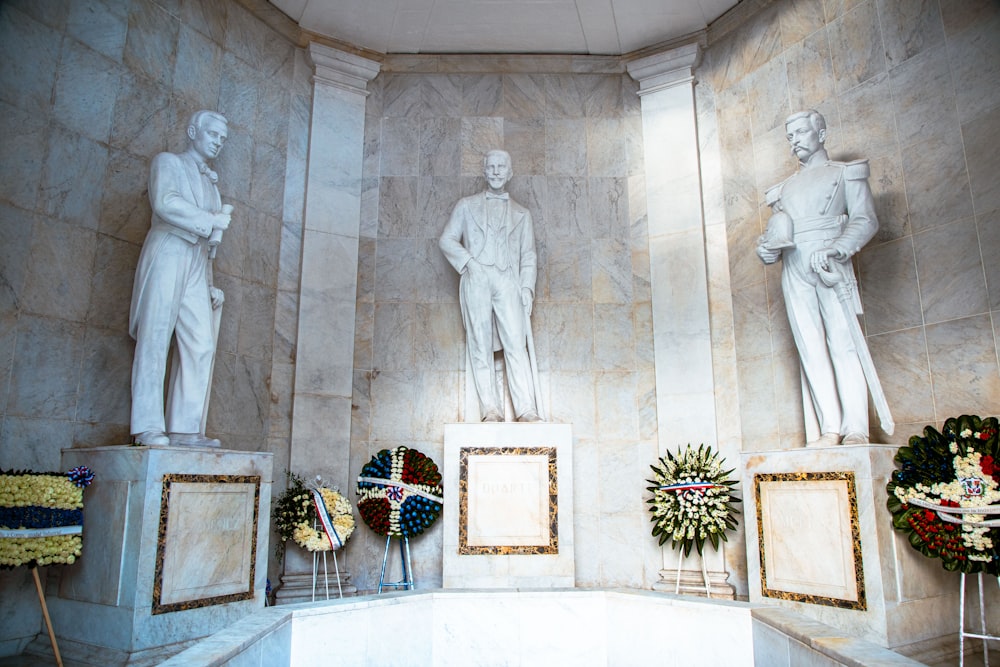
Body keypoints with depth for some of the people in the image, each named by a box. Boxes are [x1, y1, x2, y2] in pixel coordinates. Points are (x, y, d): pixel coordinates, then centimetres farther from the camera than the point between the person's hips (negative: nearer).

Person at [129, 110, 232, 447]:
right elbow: (166, 203, -11)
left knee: (202, 345, -6)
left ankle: (185, 427, -6)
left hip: (196, 263, 6)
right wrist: (211, 221, -6)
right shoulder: (167, 162, 11)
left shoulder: (210, 182, 29)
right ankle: (148, 427, -10)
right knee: (155, 339, -10)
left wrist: (211, 284, 17)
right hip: (167, 254, -6)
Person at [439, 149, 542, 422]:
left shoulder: (521, 213, 22)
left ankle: (526, 410, -16)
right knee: (480, 345, -5)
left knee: (516, 344, -12)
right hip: (476, 279, 0)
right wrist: (468, 261, -5)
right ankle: (490, 409, -6)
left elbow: (528, 255, 15)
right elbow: (447, 239, 13)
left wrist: (527, 287, 0)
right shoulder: (466, 205, 20)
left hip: (508, 281, 0)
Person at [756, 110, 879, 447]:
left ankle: (856, 429, -11)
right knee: (810, 350, -4)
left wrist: (836, 249, -18)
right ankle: (830, 429, -4)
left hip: (829, 267, -4)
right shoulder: (784, 188, 26)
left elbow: (865, 220, 0)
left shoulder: (846, 172, 13)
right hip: (793, 271, 4)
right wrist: (766, 248, -2)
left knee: (843, 344, -11)